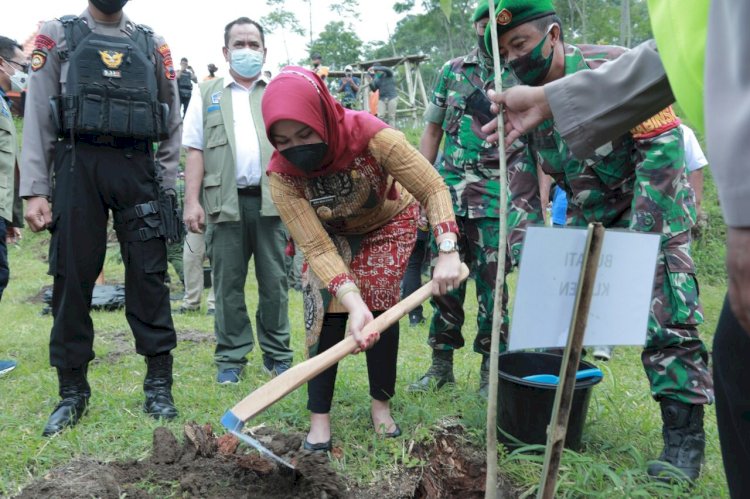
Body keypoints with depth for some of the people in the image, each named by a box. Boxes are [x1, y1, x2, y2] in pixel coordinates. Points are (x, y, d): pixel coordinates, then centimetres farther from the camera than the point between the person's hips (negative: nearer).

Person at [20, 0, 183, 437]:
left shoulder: (153, 45, 12)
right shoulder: (57, 36, 9)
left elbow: (172, 122, 13)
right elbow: (38, 117, 4)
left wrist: (164, 188, 4)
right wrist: (35, 191, -5)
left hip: (138, 168, 1)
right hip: (77, 166, 0)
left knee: (149, 277, 0)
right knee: (72, 277, 2)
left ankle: (159, 387, 8)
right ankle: (73, 393, 13)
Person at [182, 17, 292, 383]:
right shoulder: (207, 93, 14)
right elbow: (195, 151, 8)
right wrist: (192, 201, -2)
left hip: (272, 199, 0)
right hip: (226, 201, 0)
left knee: (274, 281, 5)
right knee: (228, 283, 4)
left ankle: (277, 354, 16)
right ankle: (231, 357, 14)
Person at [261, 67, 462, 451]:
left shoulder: (370, 136, -38)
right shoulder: (282, 176, -32)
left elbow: (433, 188, -30)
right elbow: (318, 248, -31)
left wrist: (448, 253, -41)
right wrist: (354, 303, -44)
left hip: (387, 224, -1)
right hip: (331, 234, 1)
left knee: (380, 308, -9)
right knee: (326, 311, -13)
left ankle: (381, 404, 11)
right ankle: (319, 417, -4)